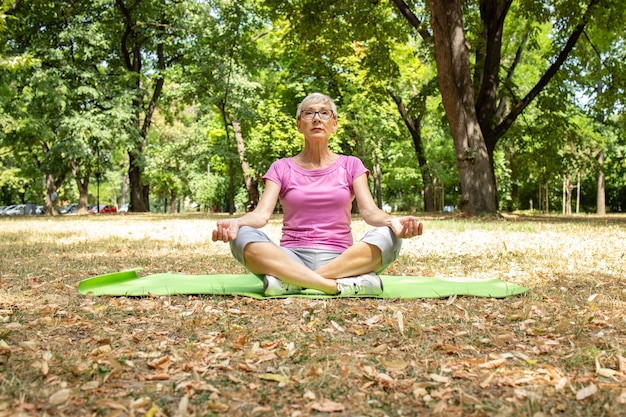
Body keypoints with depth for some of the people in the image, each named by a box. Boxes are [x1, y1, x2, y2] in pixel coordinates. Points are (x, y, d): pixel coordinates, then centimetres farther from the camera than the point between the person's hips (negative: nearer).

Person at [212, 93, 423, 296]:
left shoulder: (350, 165, 12)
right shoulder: (281, 168, 11)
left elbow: (370, 211, -2)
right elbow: (262, 213, -3)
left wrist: (392, 221, -26)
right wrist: (235, 222, -27)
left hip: (341, 259, 1)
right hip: (291, 259, 0)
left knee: (387, 236, -28)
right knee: (243, 237, -28)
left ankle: (290, 282, -30)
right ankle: (342, 285, -34)